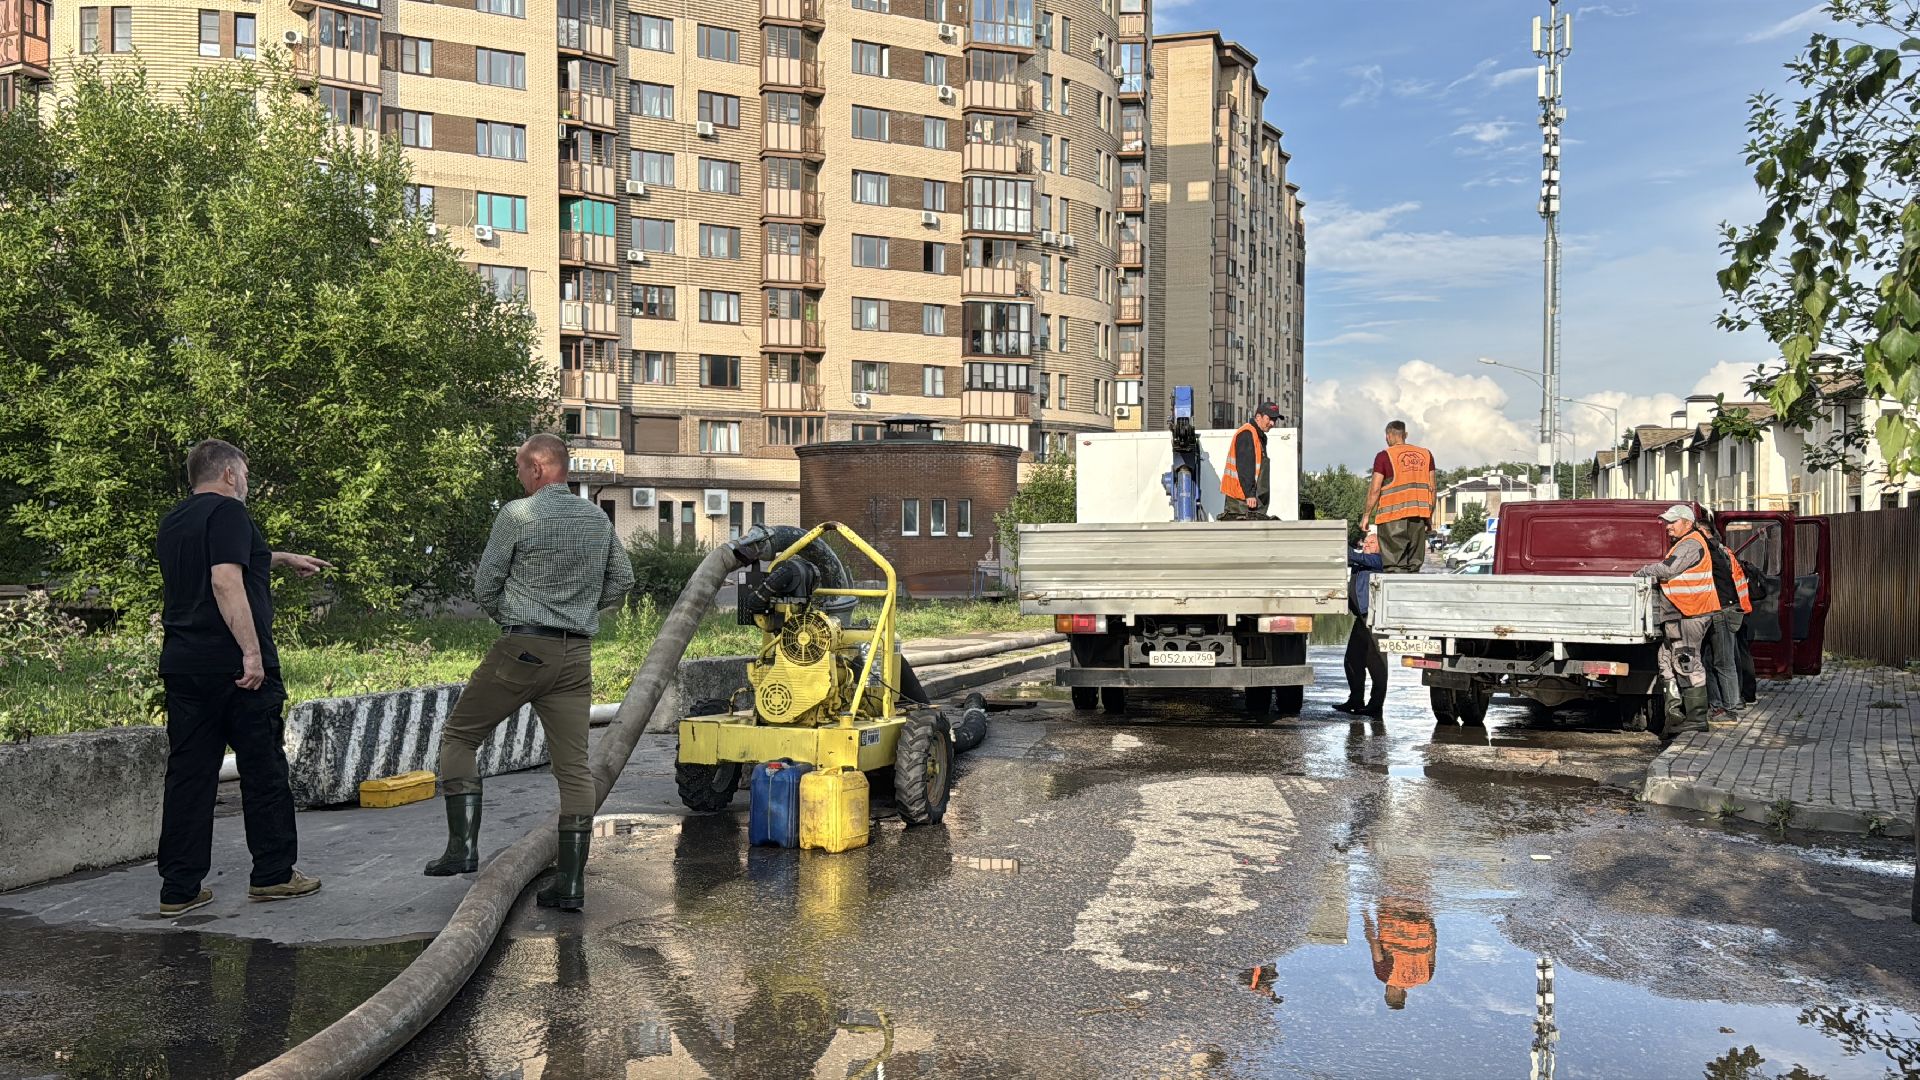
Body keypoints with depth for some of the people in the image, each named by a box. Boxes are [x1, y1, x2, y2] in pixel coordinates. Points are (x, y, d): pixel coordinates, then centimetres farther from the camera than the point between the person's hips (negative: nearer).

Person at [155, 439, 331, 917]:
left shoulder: (173, 523, 18)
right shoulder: (227, 511, -8)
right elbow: (226, 581, -20)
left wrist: (283, 558, 45)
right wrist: (252, 652, -23)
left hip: (182, 664, 7)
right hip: (233, 664, -7)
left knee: (187, 774, 7)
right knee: (263, 769, 4)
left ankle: (179, 888, 9)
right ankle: (273, 874, 11)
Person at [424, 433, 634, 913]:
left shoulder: (517, 514, -8)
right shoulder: (598, 519, 8)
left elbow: (485, 585, -2)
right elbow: (622, 580, 17)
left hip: (522, 648, -5)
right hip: (576, 654, 5)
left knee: (459, 737, 14)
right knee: (574, 766, 4)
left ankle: (463, 845, 6)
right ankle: (571, 883, 5)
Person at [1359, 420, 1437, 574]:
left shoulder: (1384, 456, -3)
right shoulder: (1426, 454, 12)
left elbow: (1375, 489, -7)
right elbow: (1431, 488, 11)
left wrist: (1366, 515, 1)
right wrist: (1430, 517, 16)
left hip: (1393, 516, -4)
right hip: (1418, 515, 4)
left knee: (1395, 566, -3)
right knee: (1414, 565, 9)